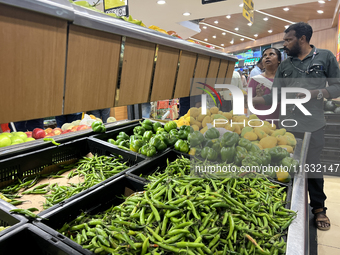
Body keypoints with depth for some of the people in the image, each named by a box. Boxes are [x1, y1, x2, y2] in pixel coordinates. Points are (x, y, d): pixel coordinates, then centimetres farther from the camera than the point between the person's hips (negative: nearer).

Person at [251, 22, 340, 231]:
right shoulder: (284, 65, 11)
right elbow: (275, 96, 6)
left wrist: (316, 93, -15)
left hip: (313, 125, -3)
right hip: (287, 125, 3)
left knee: (313, 166, 5)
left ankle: (319, 208, 26)